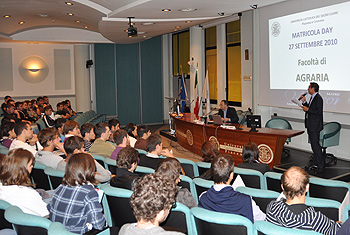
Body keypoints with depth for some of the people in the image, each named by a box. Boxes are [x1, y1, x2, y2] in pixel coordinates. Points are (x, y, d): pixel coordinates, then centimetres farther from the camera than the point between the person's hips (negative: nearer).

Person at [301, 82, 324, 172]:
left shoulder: (318, 98, -14)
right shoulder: (312, 97, 15)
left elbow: (319, 112, -21)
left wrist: (307, 109, -17)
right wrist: (304, 102, 9)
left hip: (315, 125, -10)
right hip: (310, 124, 10)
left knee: (315, 144, -9)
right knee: (313, 144, 13)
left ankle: (321, 165, -4)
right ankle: (315, 163, 21)